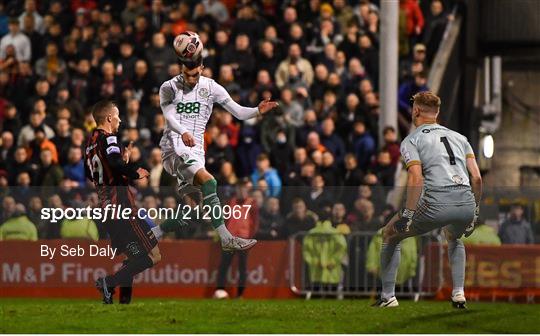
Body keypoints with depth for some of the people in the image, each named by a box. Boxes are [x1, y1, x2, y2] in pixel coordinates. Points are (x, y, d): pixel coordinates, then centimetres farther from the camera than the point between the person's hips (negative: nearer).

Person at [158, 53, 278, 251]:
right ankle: (226, 239, -29)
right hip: (174, 147, -6)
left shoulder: (211, 87, 8)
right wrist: (183, 133, -36)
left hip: (196, 151, 6)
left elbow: (239, 112, 7)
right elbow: (169, 116, -16)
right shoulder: (169, 88, -1)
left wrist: (258, 111, -14)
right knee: (208, 181, -25)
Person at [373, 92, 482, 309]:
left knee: (390, 234, 19)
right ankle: (458, 294, 23)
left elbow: (416, 179, -7)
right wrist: (474, 212, 23)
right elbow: (477, 178, 15)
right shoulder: (459, 137, 24)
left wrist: (407, 216, -8)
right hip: (466, 202, 5)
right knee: (453, 237, 38)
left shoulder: (411, 140, 10)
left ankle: (388, 296, 15)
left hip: (437, 202, -5)